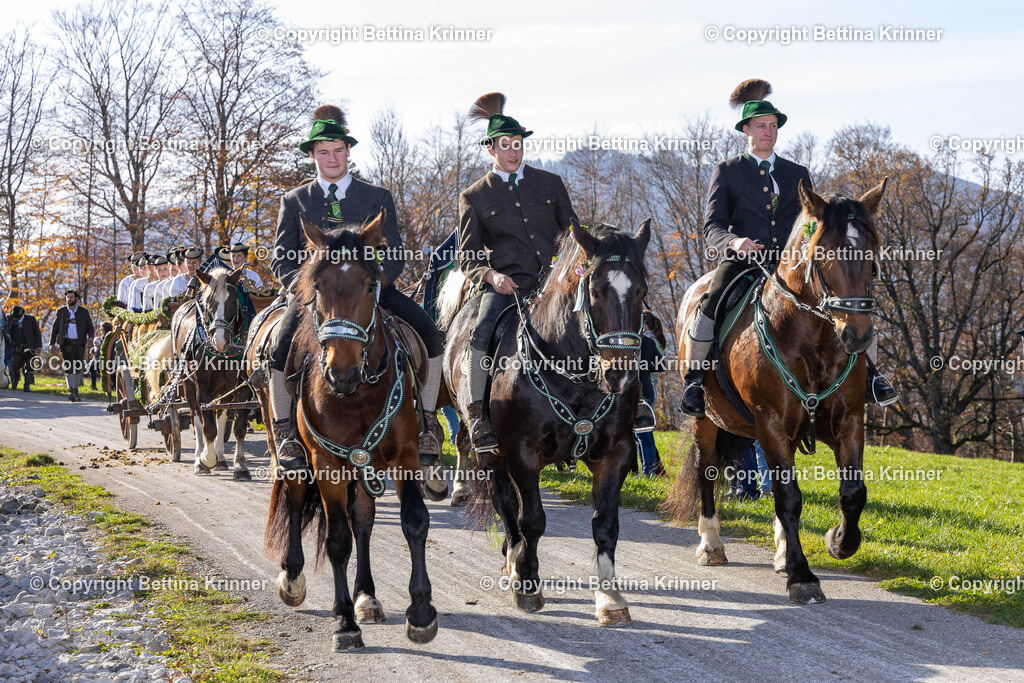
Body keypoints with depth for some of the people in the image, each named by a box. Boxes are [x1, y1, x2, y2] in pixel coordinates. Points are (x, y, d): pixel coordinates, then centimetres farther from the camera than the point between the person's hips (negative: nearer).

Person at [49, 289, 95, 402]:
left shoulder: (84, 312, 10)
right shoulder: (61, 311, 10)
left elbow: (90, 327, 10)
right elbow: (55, 328, 12)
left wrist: (90, 336, -11)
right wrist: (52, 343, 4)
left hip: (79, 343, 1)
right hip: (66, 343, -1)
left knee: (78, 368, 4)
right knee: (69, 366, -15)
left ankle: (75, 391, 15)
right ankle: (71, 390, -20)